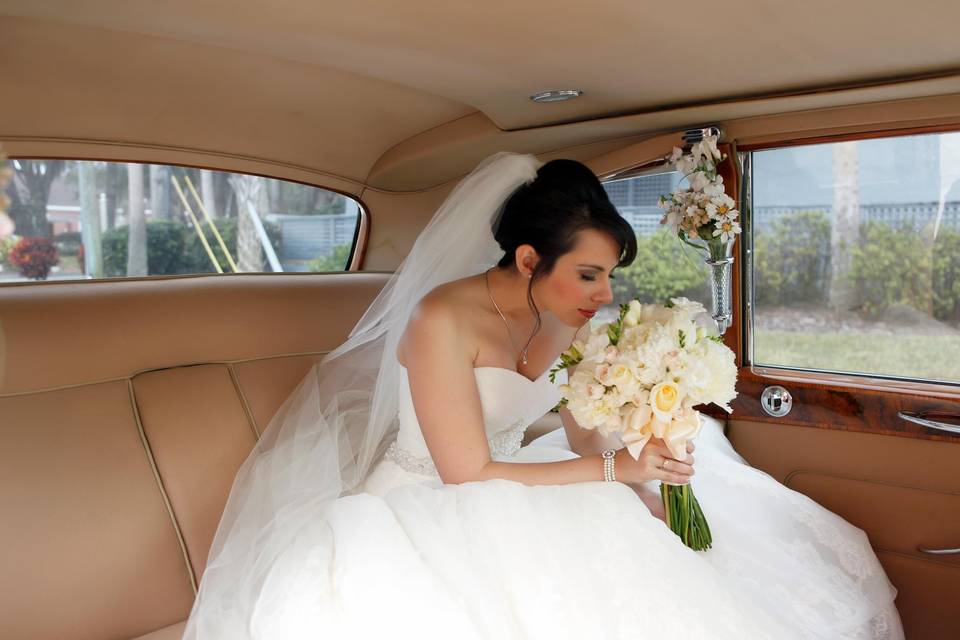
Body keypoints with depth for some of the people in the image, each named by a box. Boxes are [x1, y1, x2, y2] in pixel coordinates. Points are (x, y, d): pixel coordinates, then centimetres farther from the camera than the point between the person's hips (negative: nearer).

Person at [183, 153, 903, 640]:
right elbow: (467, 474, -24)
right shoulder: (443, 320, -23)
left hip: (510, 495, 6)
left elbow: (586, 437, 5)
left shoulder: (565, 321, -1)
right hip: (422, 505, -6)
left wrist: (648, 500, -13)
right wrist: (613, 468, -24)